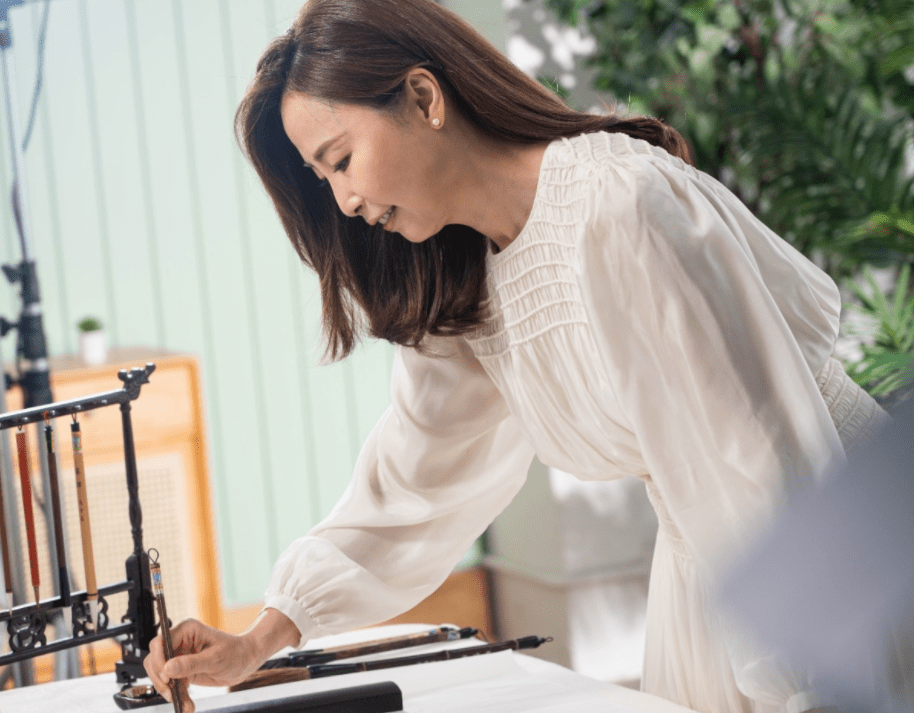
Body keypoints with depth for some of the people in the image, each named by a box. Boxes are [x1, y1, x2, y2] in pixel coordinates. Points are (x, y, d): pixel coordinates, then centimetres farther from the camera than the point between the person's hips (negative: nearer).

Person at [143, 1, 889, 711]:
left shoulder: (619, 208, -26)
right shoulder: (457, 286, 2)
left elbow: (759, 461, -26)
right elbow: (414, 476, 5)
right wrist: (258, 643, -1)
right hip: (708, 563, 7)